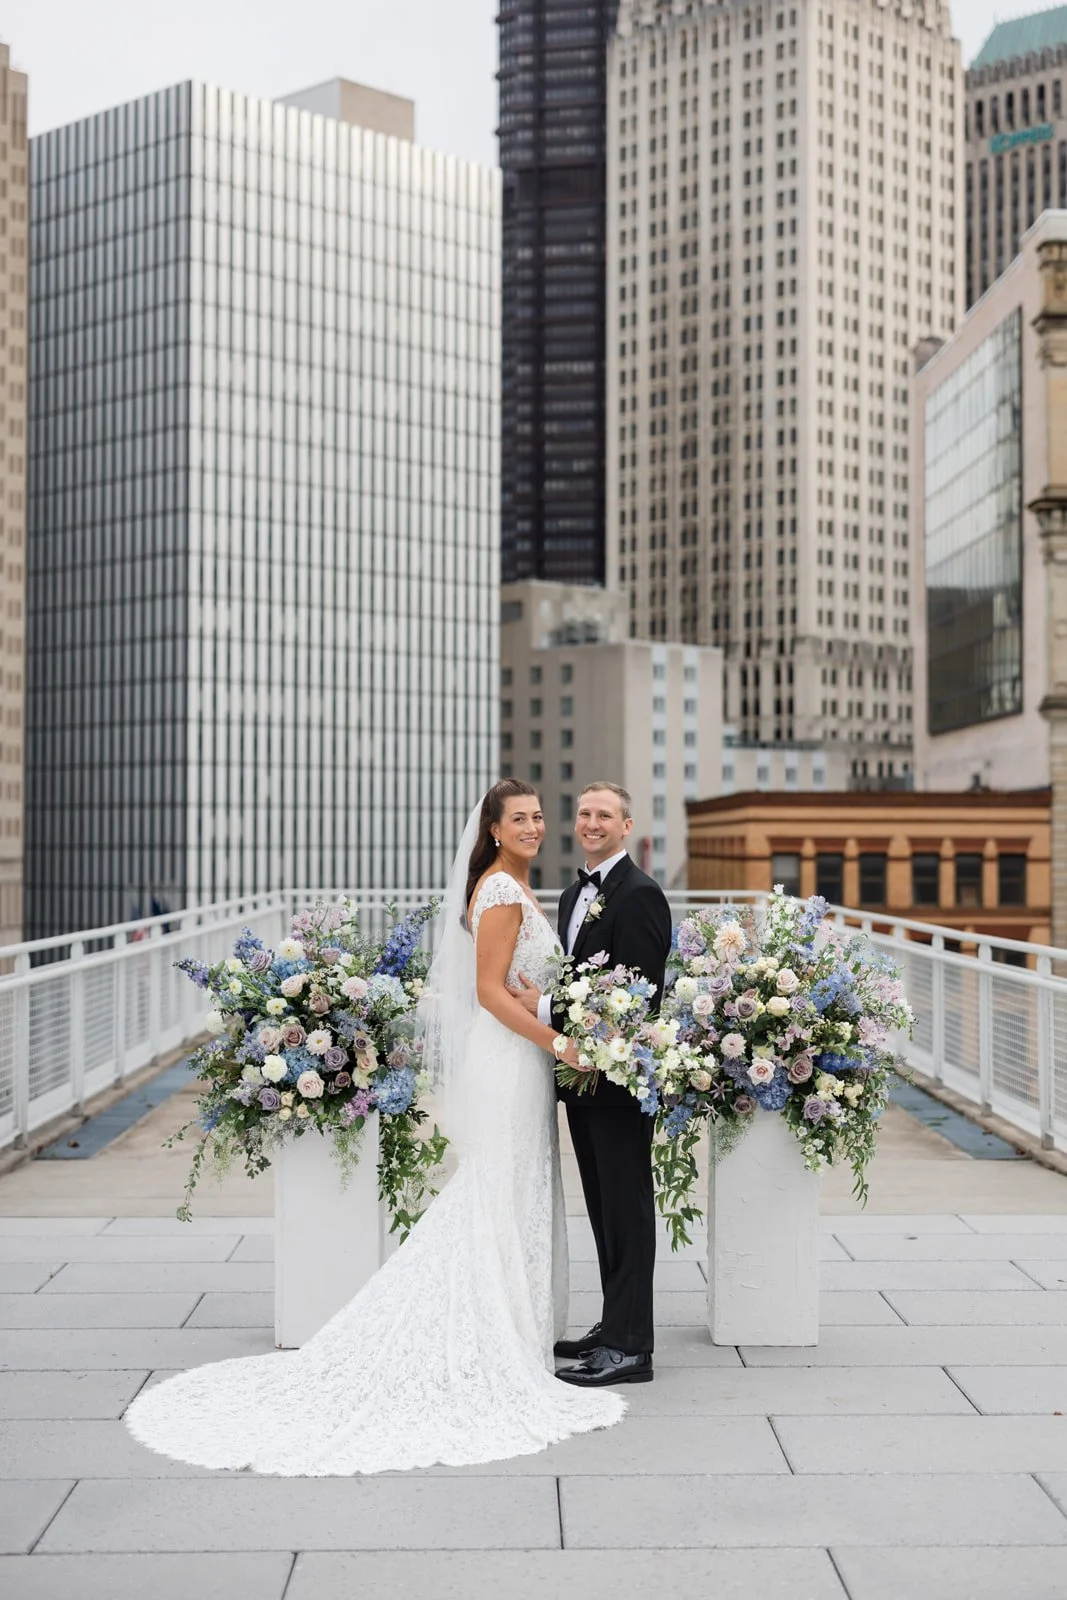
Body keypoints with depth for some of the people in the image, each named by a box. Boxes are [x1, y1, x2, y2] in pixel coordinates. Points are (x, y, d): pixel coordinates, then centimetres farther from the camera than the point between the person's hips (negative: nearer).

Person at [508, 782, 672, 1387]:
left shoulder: (639, 894, -14)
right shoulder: (575, 894, 16)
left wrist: (548, 1009, -20)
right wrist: (543, 1000, 0)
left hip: (620, 1076, -9)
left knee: (627, 1208, -2)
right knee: (604, 1208, 17)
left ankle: (631, 1348, 6)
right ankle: (615, 1326, 28)